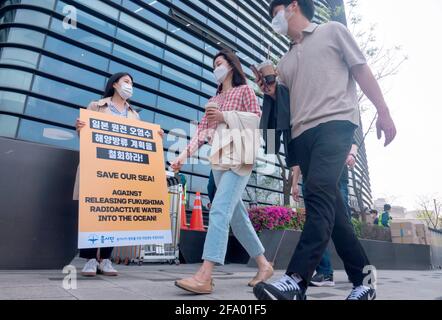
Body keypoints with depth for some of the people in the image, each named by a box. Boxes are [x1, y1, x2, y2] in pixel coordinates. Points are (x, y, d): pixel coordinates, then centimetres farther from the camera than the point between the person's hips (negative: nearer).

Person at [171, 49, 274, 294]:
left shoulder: (244, 90, 11)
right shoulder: (214, 100, 26)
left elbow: (257, 119, -2)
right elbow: (202, 130, 14)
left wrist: (226, 116, -8)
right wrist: (185, 153, 0)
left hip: (239, 158, -7)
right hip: (218, 160, 7)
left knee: (219, 210, -21)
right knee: (236, 215, 6)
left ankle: (205, 276, -24)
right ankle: (263, 265, 18)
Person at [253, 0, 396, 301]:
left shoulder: (333, 31, 14)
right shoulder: (286, 61, 27)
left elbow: (362, 71, 8)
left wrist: (383, 112, 0)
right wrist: (270, 90, 8)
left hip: (335, 122, -6)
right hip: (302, 134, 6)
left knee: (318, 193, -25)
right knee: (331, 205, 1)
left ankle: (296, 280, -30)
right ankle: (363, 279, 11)